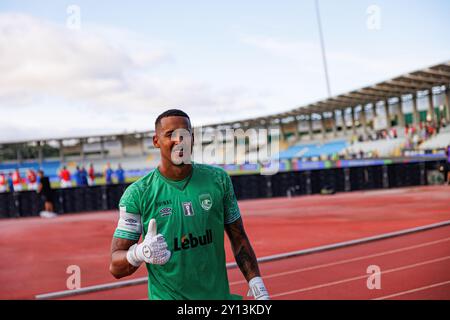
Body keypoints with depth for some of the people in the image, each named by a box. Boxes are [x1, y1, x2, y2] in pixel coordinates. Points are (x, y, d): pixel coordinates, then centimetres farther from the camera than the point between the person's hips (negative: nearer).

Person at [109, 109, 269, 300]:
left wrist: (256, 283, -1)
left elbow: (238, 238, 8)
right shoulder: (137, 194, -9)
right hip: (166, 296, -2)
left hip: (218, 294, 3)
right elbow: (115, 267, -8)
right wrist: (139, 253, -28)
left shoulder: (218, 179, 1)